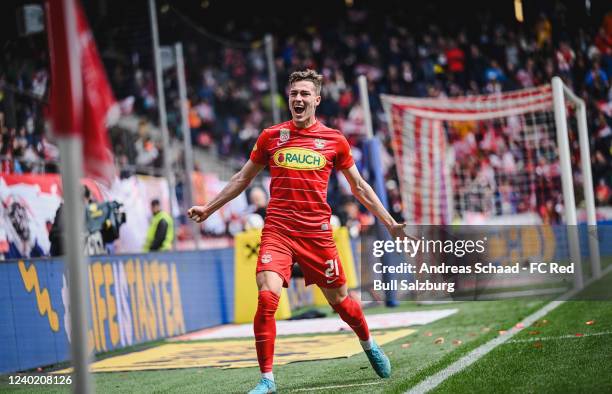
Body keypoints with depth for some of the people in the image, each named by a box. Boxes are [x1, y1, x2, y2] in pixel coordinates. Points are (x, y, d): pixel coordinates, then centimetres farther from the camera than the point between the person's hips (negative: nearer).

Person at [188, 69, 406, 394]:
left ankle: (369, 345, 42)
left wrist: (390, 222, 13)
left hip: (317, 232, 0)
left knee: (339, 300, 11)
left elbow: (358, 187, 15)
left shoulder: (334, 141, 5)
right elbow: (243, 178, 19)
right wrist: (208, 208, 17)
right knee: (267, 298, -19)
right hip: (277, 230, 0)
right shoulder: (270, 136, 7)